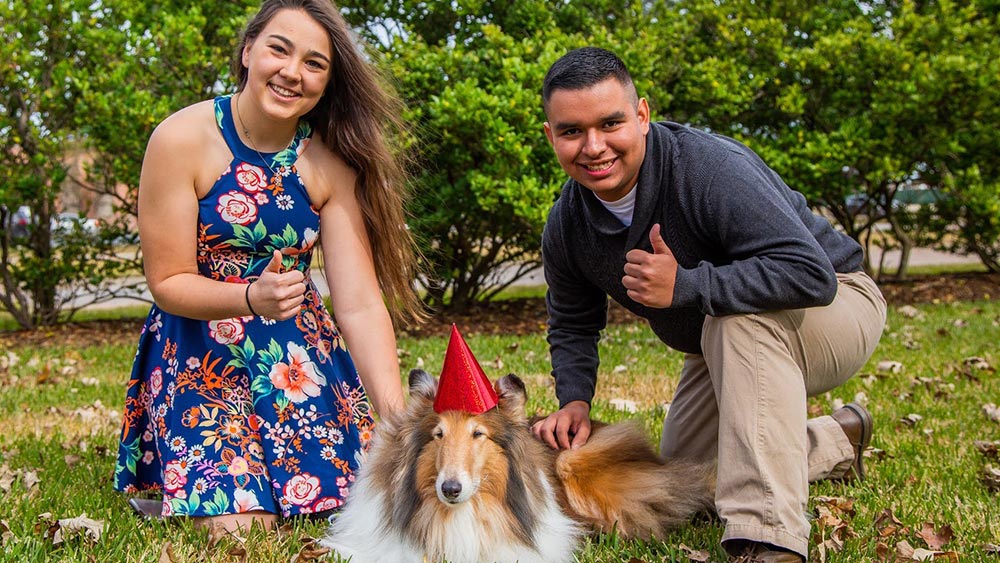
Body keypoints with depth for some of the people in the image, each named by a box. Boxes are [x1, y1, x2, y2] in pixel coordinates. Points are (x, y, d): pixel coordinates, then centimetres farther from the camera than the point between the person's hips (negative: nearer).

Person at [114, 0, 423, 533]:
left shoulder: (331, 163, -7)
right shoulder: (182, 139, -15)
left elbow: (360, 305, -12)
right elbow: (167, 282, -11)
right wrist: (252, 297, -32)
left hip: (300, 350, 3)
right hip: (198, 355, -3)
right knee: (239, 520, -15)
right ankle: (168, 496, 20)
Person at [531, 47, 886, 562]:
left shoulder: (710, 167, -35)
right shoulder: (566, 226, -12)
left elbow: (812, 273, -43)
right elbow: (572, 326, 6)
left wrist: (684, 287, -43)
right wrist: (574, 400, -12)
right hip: (723, 345, 8)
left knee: (738, 318, -41)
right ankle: (839, 441, 34)